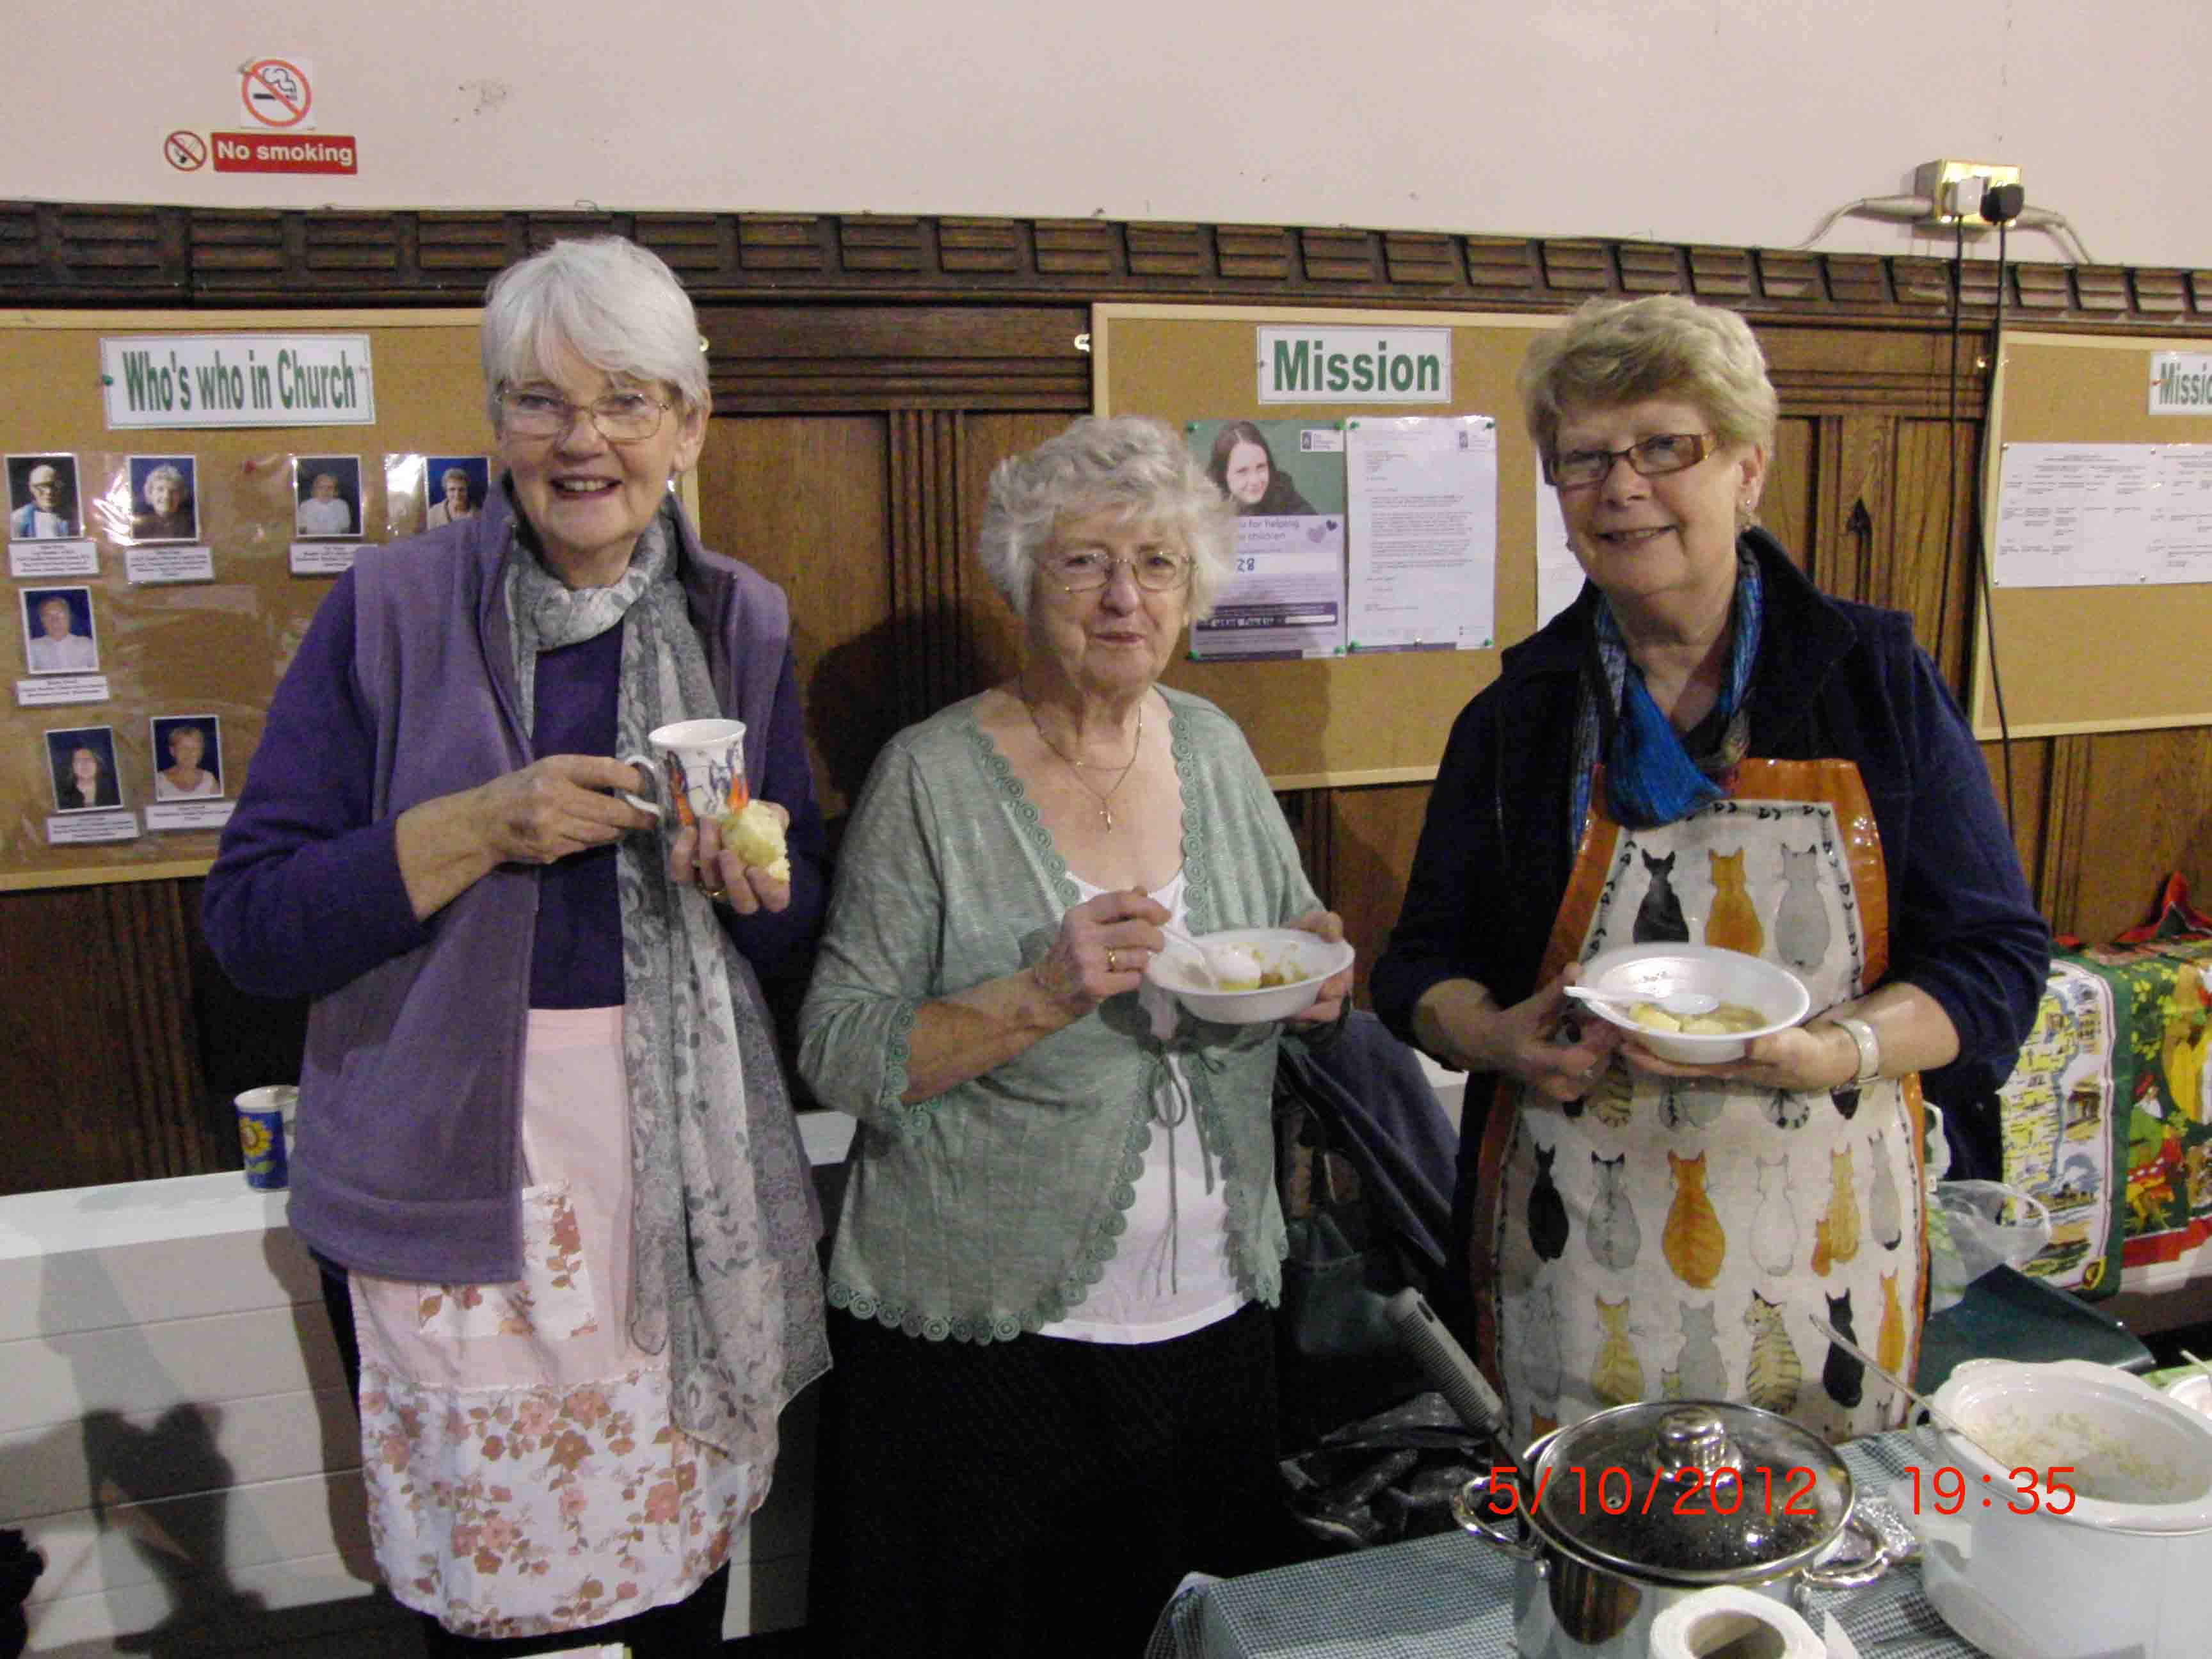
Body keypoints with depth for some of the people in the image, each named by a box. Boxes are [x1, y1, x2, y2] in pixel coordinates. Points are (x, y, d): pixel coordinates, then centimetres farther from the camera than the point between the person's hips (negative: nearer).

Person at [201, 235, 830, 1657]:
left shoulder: (742, 620, 4)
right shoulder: (389, 611, -5)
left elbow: (805, 939, 9)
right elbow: (251, 928, -7)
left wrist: (755, 884, -13)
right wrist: (481, 827, -20)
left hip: (688, 1179, 2)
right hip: (447, 1188, -2)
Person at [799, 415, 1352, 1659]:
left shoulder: (1217, 750, 3)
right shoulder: (935, 776, -12)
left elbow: (1296, 937, 15)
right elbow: (840, 1055, -13)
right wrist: (1046, 996, -26)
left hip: (1211, 1313, 5)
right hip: (987, 1335, -4)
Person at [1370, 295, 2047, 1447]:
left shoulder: (1876, 680, -1)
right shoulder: (1515, 717, 2)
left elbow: (1998, 956, -1)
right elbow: (1422, 964, 7)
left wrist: (1832, 1050, -18)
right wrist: (1496, 1039, -14)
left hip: (1820, 1249, 0)